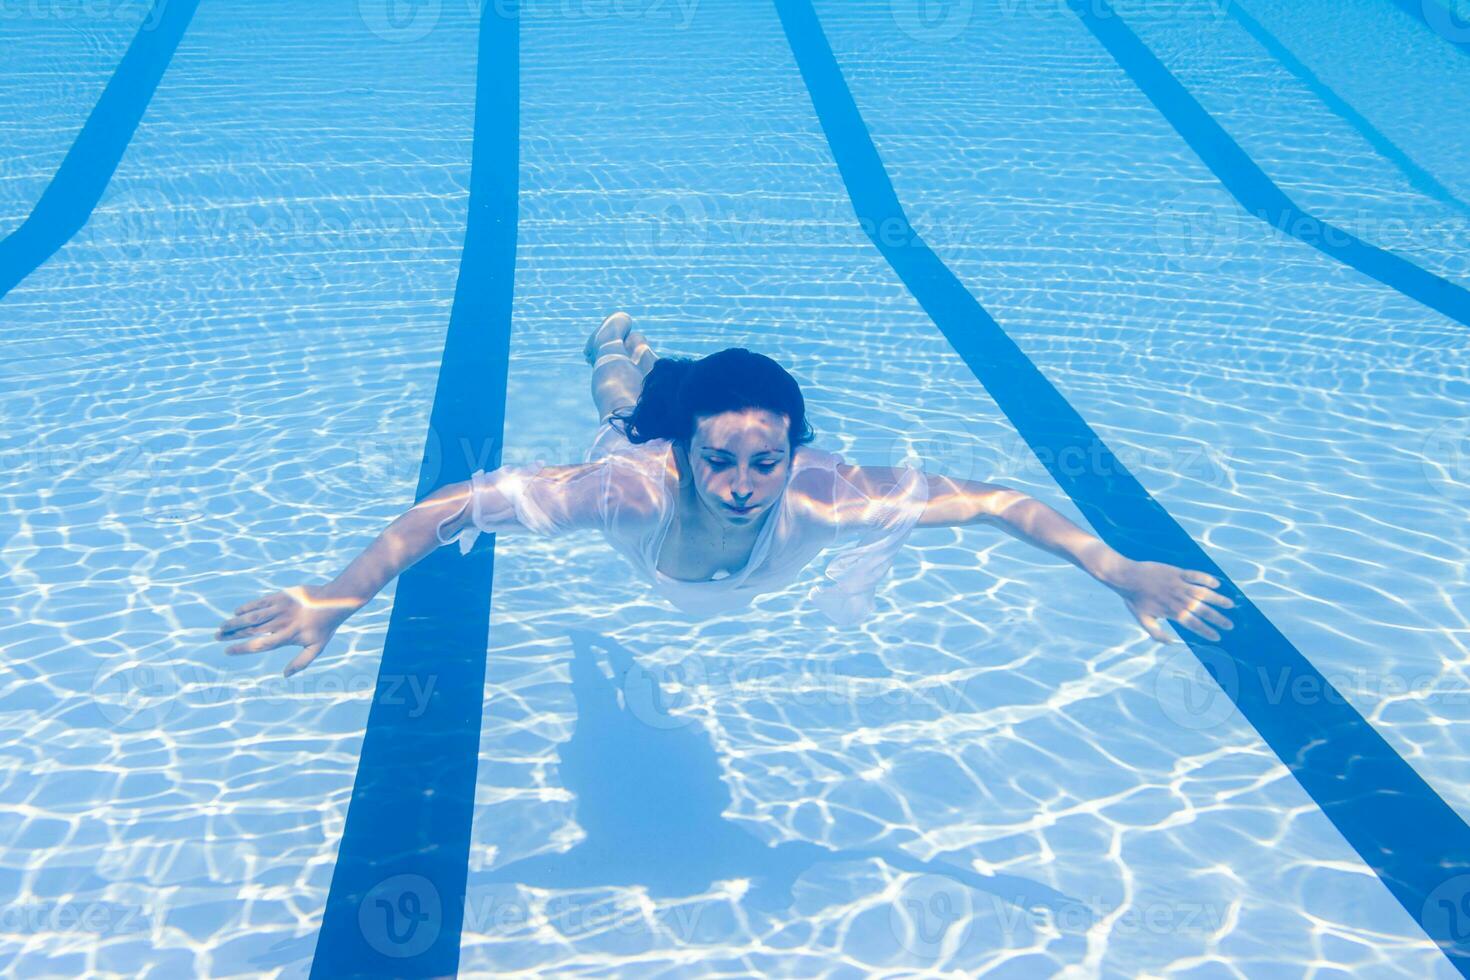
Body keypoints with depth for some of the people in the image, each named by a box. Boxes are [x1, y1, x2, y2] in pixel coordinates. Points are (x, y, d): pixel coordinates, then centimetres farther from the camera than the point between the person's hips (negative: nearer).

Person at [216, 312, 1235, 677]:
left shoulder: (825, 497, -49)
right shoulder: (633, 488, -52)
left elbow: (993, 500, -42)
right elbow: (453, 505, -49)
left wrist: (1124, 574, -44)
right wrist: (338, 599, -57)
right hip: (643, 442, -1)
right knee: (624, 406, 37)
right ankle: (622, 341, 71)